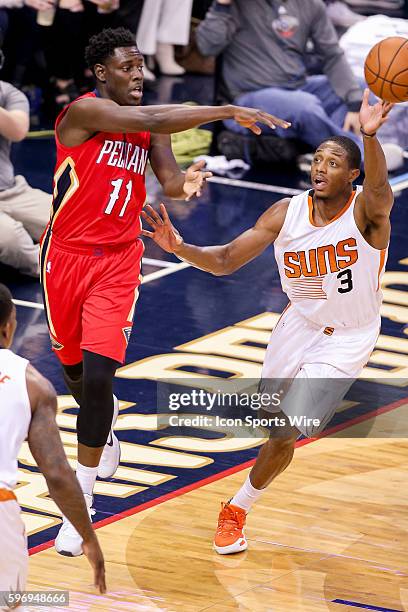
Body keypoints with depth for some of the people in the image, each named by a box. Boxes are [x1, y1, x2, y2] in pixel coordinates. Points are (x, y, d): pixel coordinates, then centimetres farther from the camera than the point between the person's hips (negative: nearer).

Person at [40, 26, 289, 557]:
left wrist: (186, 184, -32)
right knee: (74, 368, 17)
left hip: (118, 260, 2)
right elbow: (152, 121, -29)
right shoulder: (83, 111, -15)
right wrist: (229, 111, -32)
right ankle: (103, 426, 52)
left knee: (99, 376, -14)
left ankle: (81, 504, -6)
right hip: (67, 256, -2)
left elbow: (168, 179, -7)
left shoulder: (149, 127, 3)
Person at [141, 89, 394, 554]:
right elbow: (225, 261, -11)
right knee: (270, 417, 20)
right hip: (299, 323, 5)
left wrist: (370, 136, -71)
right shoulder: (286, 213, -13)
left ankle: (238, 508, 13)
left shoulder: (366, 211, -24)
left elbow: (379, 189, -50)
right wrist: (180, 248, -31)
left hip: (346, 339, -5)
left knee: (285, 433, -9)